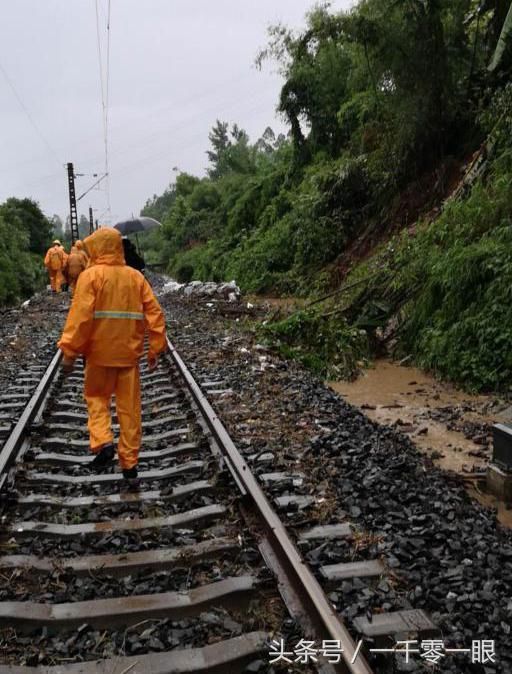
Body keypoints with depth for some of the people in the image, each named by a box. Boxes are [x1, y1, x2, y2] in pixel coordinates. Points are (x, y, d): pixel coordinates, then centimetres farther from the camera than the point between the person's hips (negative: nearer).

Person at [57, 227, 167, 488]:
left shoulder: (91, 275, -7)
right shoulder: (136, 276, 4)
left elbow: (80, 315, -15)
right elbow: (155, 314, 1)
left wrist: (69, 351, -10)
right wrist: (155, 349, 6)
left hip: (100, 352, -3)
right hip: (129, 352, 3)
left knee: (96, 397, 20)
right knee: (130, 408, 8)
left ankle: (103, 443, -1)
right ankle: (130, 466, 13)